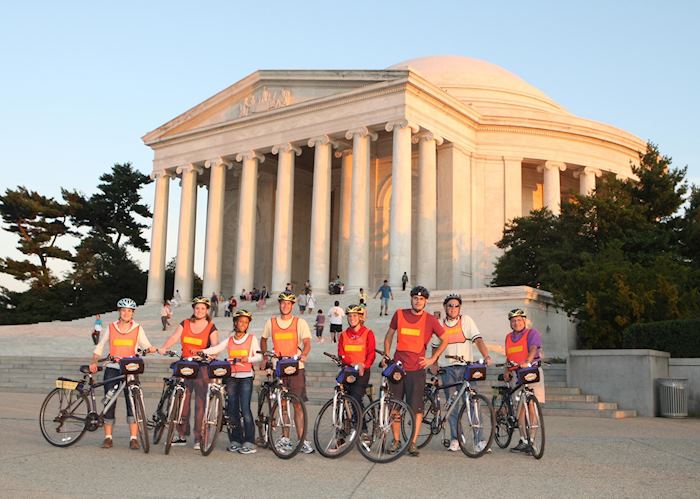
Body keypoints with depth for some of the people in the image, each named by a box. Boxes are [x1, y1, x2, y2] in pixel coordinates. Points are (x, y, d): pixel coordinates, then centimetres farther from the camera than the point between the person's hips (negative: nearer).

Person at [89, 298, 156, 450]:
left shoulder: (138, 329, 6)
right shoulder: (111, 328, 8)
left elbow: (145, 345, 3)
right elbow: (99, 347, 11)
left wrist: (150, 349, -20)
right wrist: (94, 362, -2)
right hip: (112, 369, 1)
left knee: (132, 402, -9)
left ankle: (133, 438, -6)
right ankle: (108, 437, 11)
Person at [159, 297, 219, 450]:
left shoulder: (211, 328, 2)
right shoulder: (185, 324, 10)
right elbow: (174, 337, -3)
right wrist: (163, 348, -20)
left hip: (202, 367, -3)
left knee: (200, 403, -5)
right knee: (182, 401, 3)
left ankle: (199, 438, 1)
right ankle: (182, 435, 15)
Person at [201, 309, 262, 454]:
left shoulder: (252, 338, 7)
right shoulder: (229, 340, 13)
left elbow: (259, 356, -1)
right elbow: (216, 349, 1)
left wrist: (248, 358, -21)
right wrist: (201, 352, -15)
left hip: (246, 376, -3)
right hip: (231, 376, 3)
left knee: (245, 408, -11)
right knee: (232, 409, 3)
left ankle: (249, 442, -8)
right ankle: (235, 440, 11)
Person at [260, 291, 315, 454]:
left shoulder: (300, 322, 1)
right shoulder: (271, 322, 8)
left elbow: (307, 343, -9)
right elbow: (263, 339, 23)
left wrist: (303, 355, -29)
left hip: (296, 368, -2)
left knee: (298, 405, -4)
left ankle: (302, 441, -1)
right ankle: (284, 437, 15)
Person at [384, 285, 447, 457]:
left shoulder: (430, 319, -1)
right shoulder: (399, 314, 4)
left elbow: (445, 340, 8)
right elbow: (388, 337, 15)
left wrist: (432, 359, 2)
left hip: (417, 369, -2)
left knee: (416, 407, -4)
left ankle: (413, 443, 6)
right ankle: (396, 441, 17)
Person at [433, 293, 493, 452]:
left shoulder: (466, 320, 4)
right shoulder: (440, 324, 11)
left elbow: (478, 339, -5)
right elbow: (435, 347, 18)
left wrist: (486, 357, -18)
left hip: (466, 367, -2)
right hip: (448, 369, 2)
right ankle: (455, 440, 12)